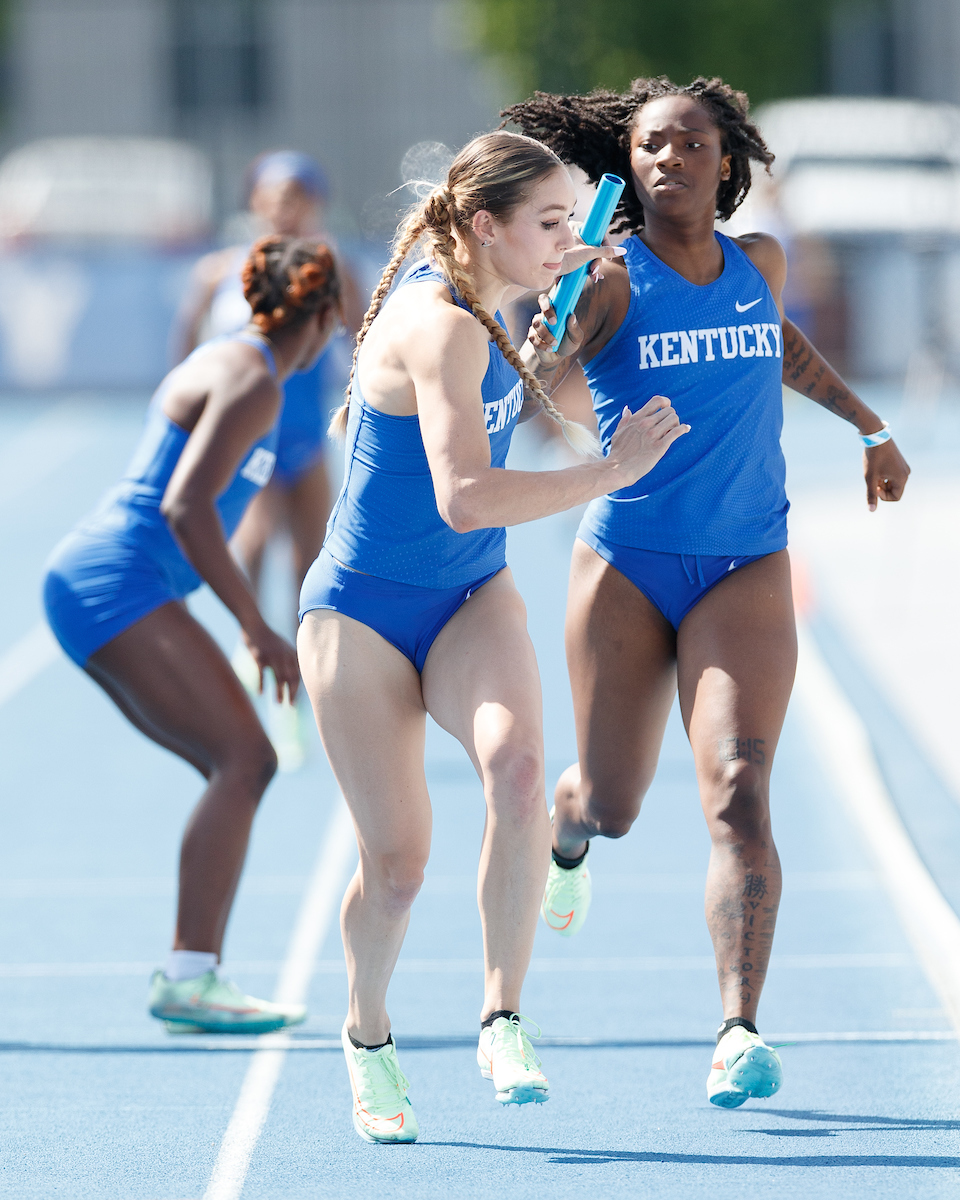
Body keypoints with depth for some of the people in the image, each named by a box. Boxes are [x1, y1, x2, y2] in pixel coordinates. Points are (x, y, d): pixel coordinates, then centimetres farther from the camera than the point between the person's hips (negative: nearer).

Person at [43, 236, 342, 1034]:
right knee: (244, 760, -17)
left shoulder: (230, 366, 18)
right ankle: (187, 979, -23)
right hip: (115, 586, -10)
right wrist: (259, 630, -20)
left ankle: (195, 978, 3)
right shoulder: (253, 383, -12)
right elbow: (184, 509, -21)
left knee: (243, 766, 6)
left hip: (97, 584, 10)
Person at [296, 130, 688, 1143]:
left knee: (516, 767, -26)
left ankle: (502, 1024, -23)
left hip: (469, 600, 7)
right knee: (397, 865, -1)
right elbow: (466, 499, -34)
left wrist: (557, 272, 29)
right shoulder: (442, 328, -24)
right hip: (362, 612, -7)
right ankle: (366, 1037, 29)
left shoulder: (466, 295, 3)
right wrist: (609, 473, -27)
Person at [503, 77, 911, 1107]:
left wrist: (867, 426, 31)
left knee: (737, 792, -17)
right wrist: (540, 351, -42)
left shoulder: (758, 265, 5)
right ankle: (565, 829, 50)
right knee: (612, 806, 10)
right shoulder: (612, 281, -9)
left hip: (744, 568, 2)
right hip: (627, 565, -2)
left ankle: (740, 1033, -21)